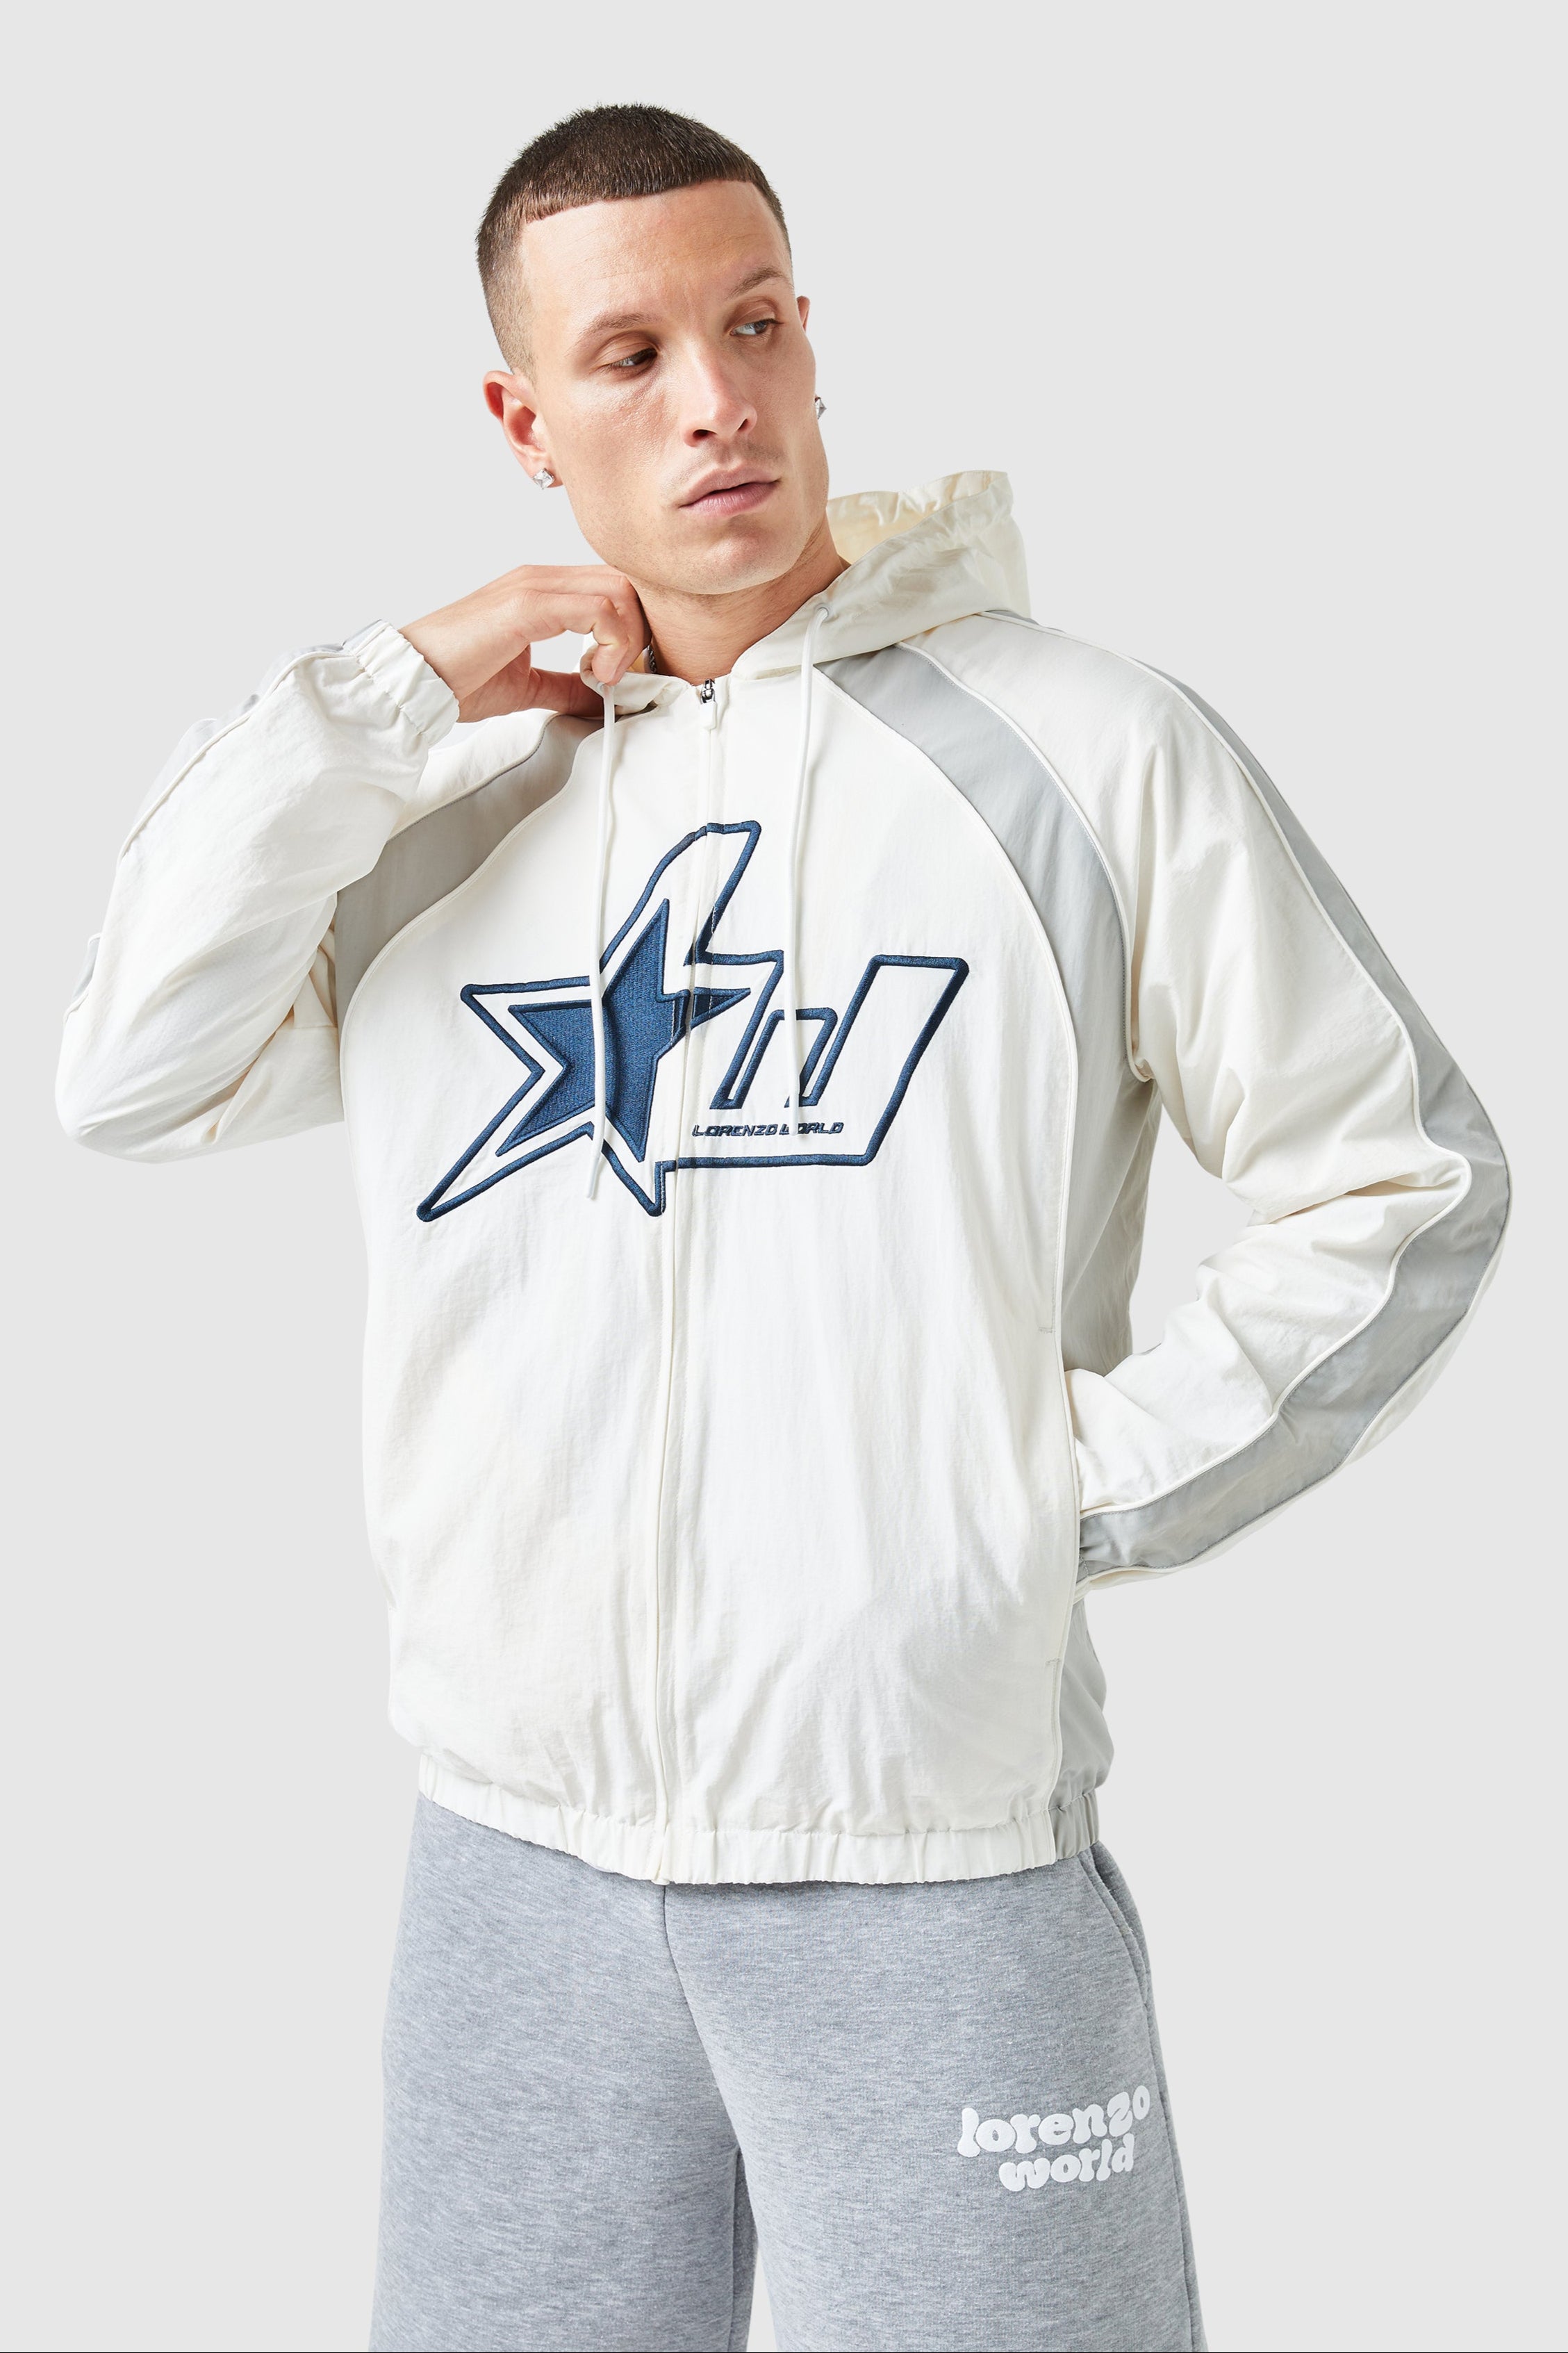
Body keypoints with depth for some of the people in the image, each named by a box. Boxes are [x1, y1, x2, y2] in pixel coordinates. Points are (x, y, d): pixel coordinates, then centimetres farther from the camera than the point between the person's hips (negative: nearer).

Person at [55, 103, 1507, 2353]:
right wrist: (382, 697, -6)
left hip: (936, 1873, -3)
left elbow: (1405, 1178, 0)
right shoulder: (452, 809, 9)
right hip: (517, 1868, 4)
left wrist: (1087, 1482, -7)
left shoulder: (1091, 751, -3)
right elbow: (134, 1078, -3)